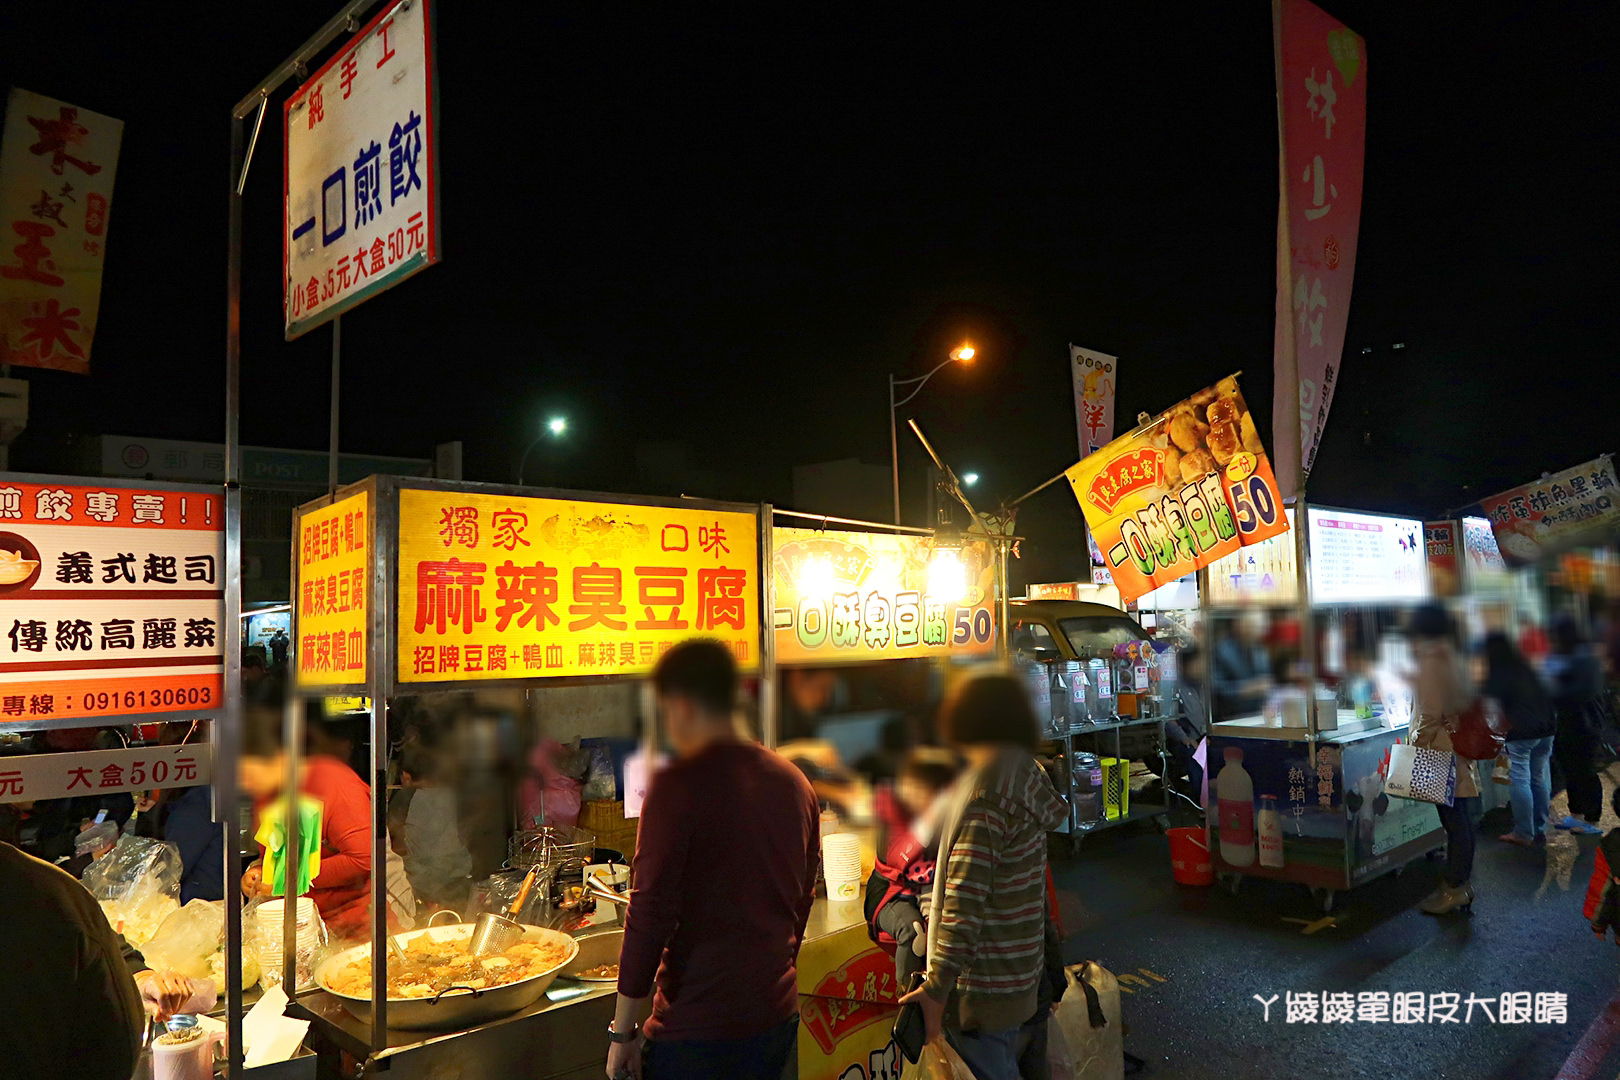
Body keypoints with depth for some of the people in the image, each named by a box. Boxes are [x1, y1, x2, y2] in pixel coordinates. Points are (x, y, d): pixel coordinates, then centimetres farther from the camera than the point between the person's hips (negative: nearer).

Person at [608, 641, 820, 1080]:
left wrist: (621, 1032, -7)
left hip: (696, 1028, -6)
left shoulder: (679, 785, -17)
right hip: (778, 1017, 7)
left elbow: (650, 915, -16)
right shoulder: (794, 782, 3)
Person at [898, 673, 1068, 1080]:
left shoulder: (985, 796, -21)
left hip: (985, 984, -9)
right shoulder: (1029, 777, 6)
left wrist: (936, 988, -21)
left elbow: (965, 901, -25)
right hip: (1023, 974, 9)